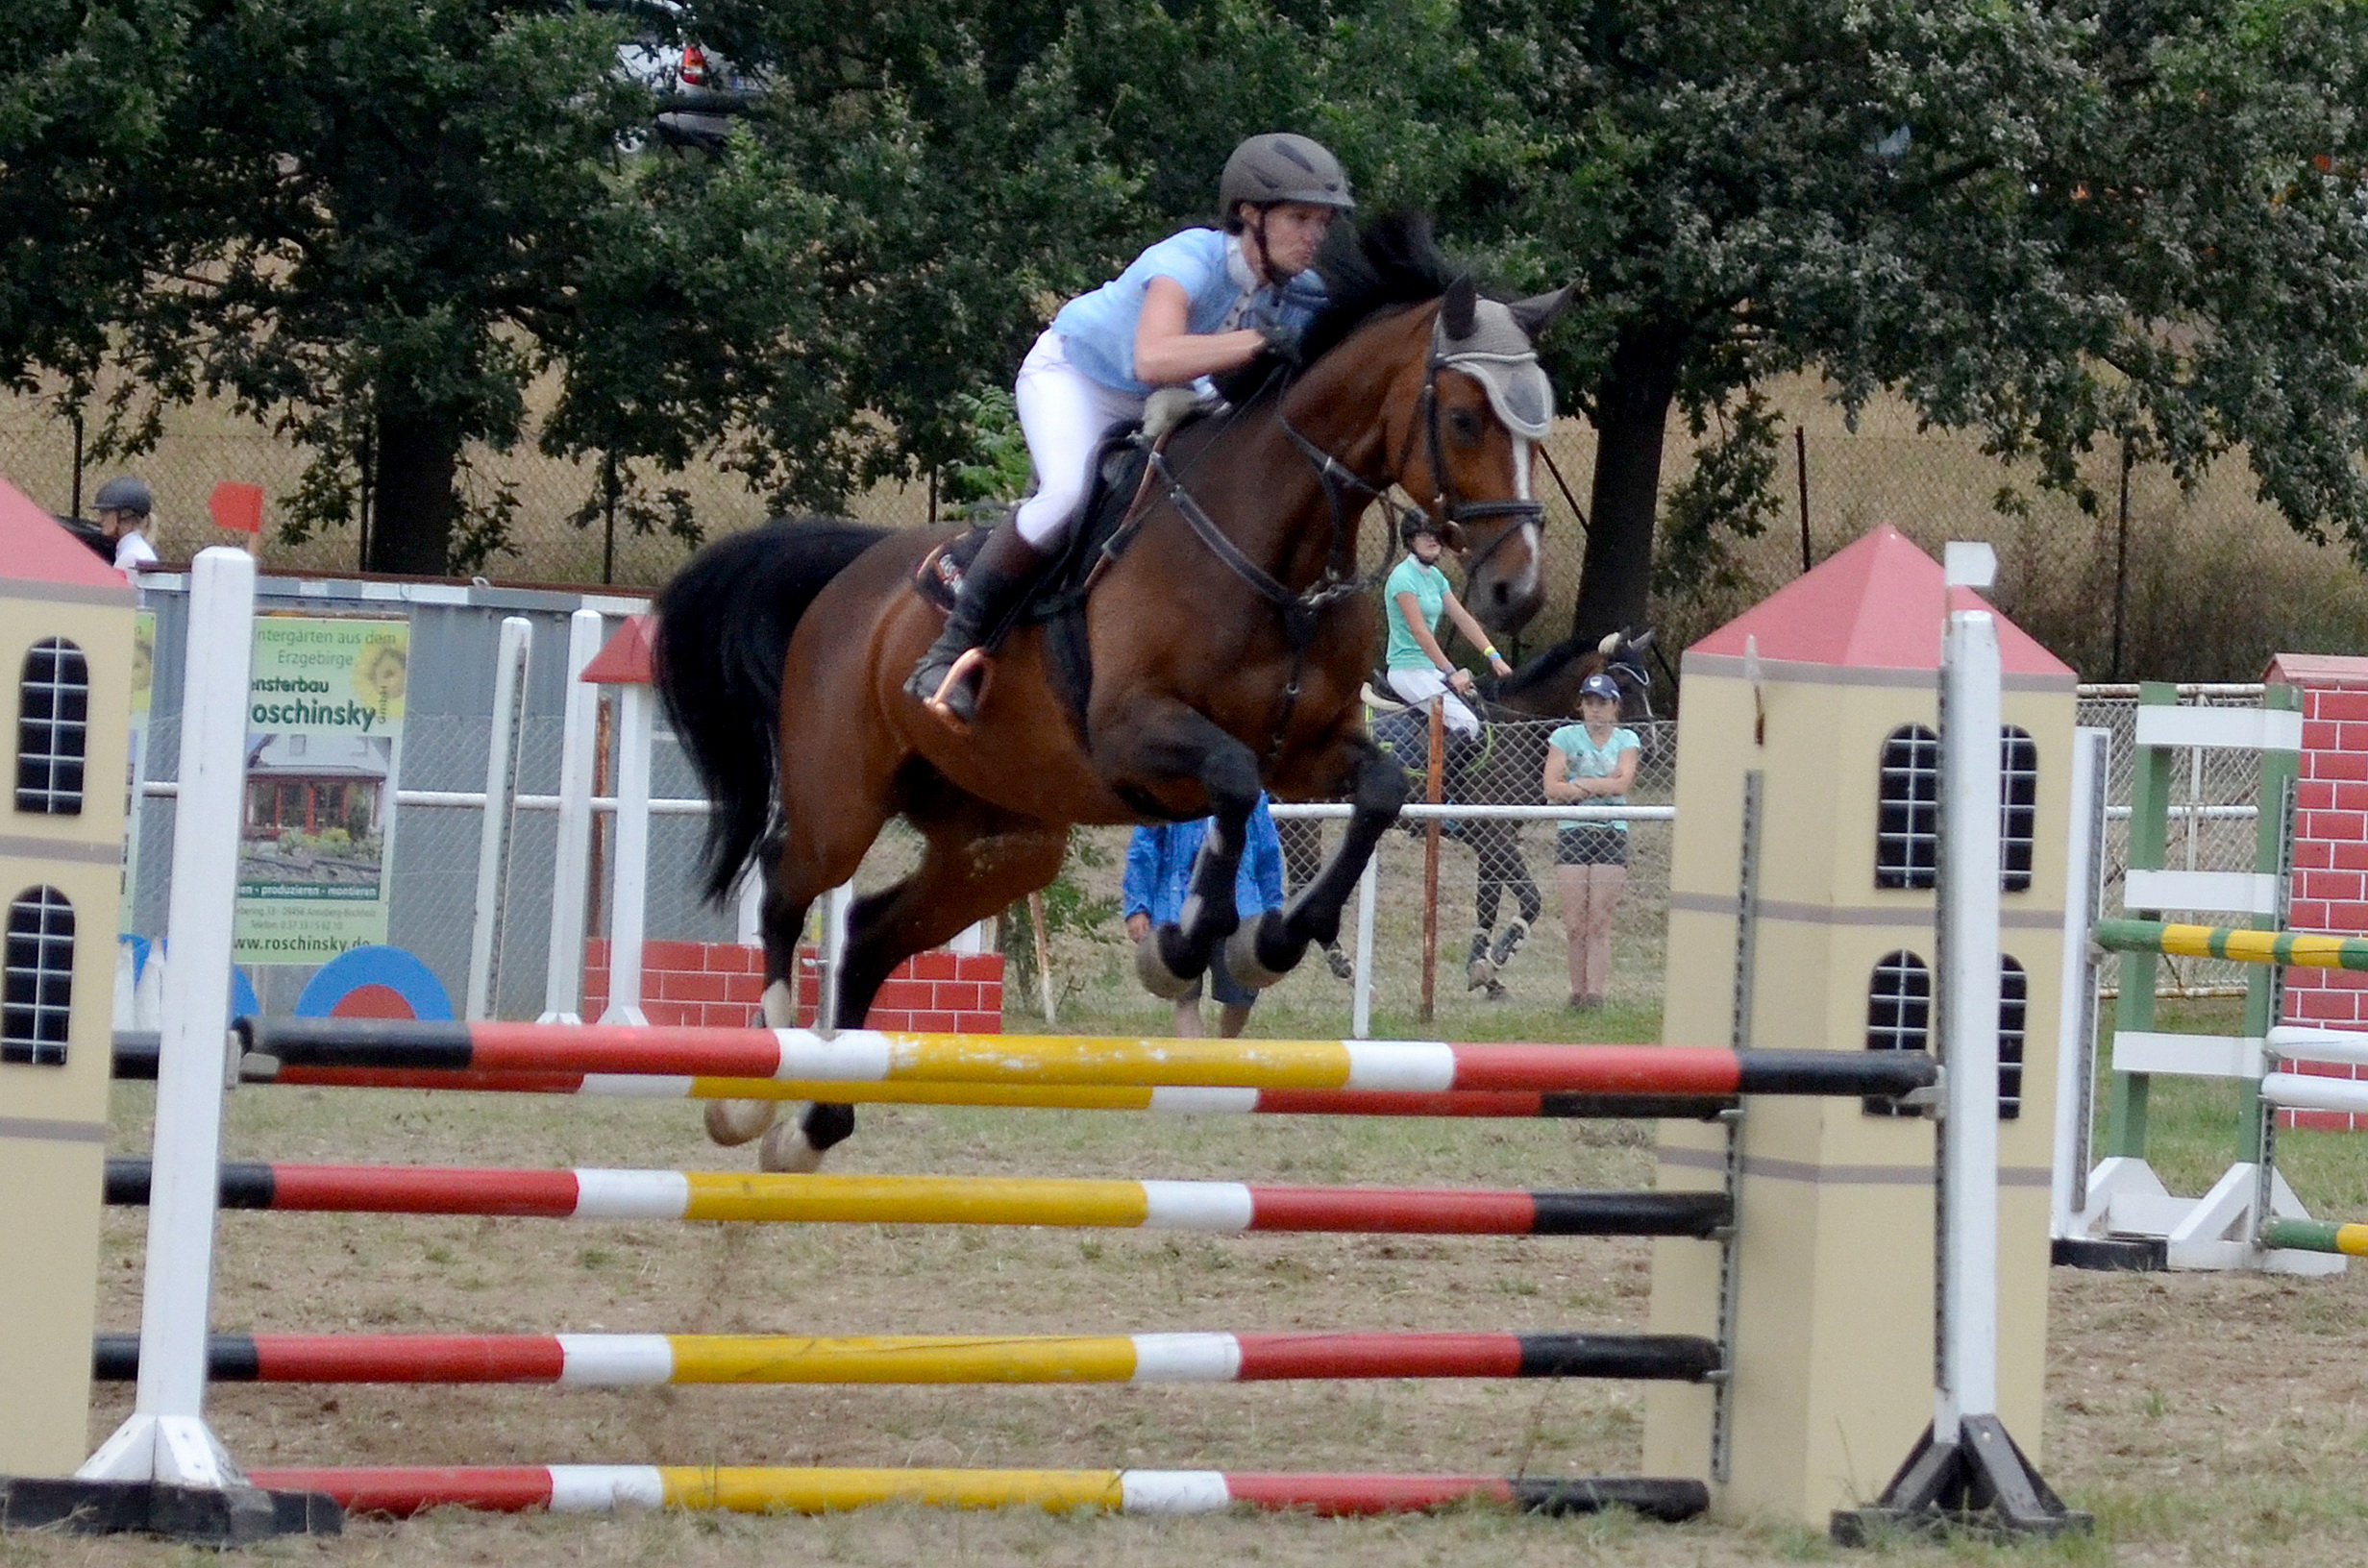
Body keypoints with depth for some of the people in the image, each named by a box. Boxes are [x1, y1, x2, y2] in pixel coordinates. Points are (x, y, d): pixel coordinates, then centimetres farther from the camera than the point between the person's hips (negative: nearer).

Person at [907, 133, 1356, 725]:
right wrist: (1261, 339, -55)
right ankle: (954, 647, -23)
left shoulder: (1302, 299, -16)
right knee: (1069, 492, -31)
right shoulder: (1193, 260, -34)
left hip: (1160, 409, 7)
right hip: (1072, 373, -7)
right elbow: (1154, 360, -52)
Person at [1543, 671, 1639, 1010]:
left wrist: (1579, 785, -7)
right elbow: (1552, 787, -4)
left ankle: (1596, 991, -8)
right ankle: (1577, 991, 4)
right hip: (1573, 833, 0)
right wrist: (1603, 785, -8)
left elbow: (1623, 783, -6)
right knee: (1574, 924, -3)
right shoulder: (1565, 737, 8)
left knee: (1599, 923, -6)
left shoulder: (1626, 740, 10)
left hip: (1612, 833, 0)